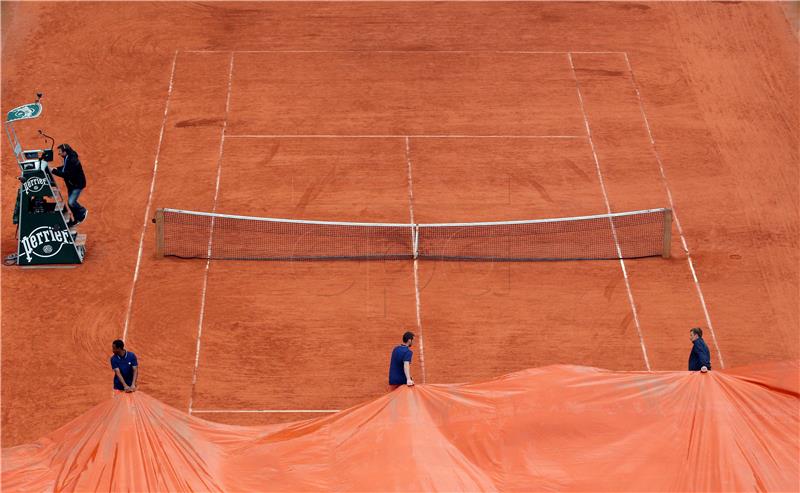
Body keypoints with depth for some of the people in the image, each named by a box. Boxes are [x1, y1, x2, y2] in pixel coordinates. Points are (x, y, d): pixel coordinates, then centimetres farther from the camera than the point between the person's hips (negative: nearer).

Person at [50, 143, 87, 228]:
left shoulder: (73, 161, -31)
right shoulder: (67, 158, -1)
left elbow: (67, 174, -34)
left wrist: (54, 171, -32)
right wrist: (57, 168, 0)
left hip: (78, 184, -9)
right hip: (71, 184, 9)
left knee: (71, 202, -14)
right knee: (70, 202, 13)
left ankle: (82, 211, 14)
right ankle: (77, 219, 28)